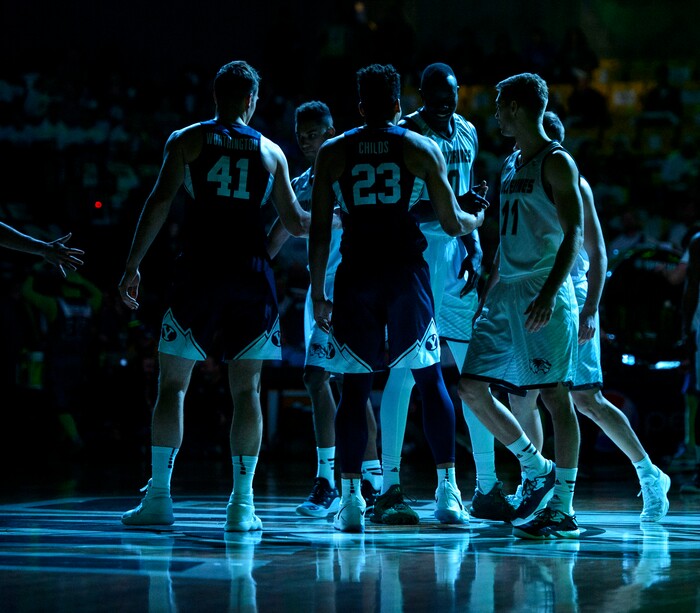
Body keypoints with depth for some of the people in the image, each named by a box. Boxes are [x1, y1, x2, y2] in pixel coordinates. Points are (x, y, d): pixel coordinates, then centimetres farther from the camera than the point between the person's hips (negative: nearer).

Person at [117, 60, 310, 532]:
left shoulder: (186, 140, 5)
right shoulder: (270, 151, 11)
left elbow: (160, 203, -5)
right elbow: (296, 223, 14)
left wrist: (133, 266, -2)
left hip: (200, 270, -1)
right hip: (253, 273, 2)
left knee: (173, 383, 6)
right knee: (247, 389, 5)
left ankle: (159, 496, 3)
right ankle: (242, 503, 0)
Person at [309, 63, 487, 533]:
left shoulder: (333, 152, 6)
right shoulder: (422, 149, 4)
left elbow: (319, 232, 2)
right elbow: (453, 224, 4)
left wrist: (318, 294, 8)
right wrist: (478, 216, 26)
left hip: (356, 273, 0)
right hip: (407, 272, 0)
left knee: (356, 386, 5)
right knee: (431, 379, 11)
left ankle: (351, 498, -2)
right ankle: (447, 492, 10)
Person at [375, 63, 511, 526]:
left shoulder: (467, 132, 13)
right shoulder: (406, 133, -9)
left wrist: (475, 250, 10)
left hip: (457, 253, 7)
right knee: (403, 372, -9)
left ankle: (487, 488, 16)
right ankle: (390, 489, -6)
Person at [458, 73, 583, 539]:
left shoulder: (557, 163, -7)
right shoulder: (511, 165, 18)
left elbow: (574, 234, -14)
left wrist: (548, 295, -24)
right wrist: (488, 295, 22)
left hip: (545, 291, -9)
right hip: (506, 291, 9)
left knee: (555, 396, -6)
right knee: (472, 387, 3)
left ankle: (563, 506, -2)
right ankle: (537, 469, 15)